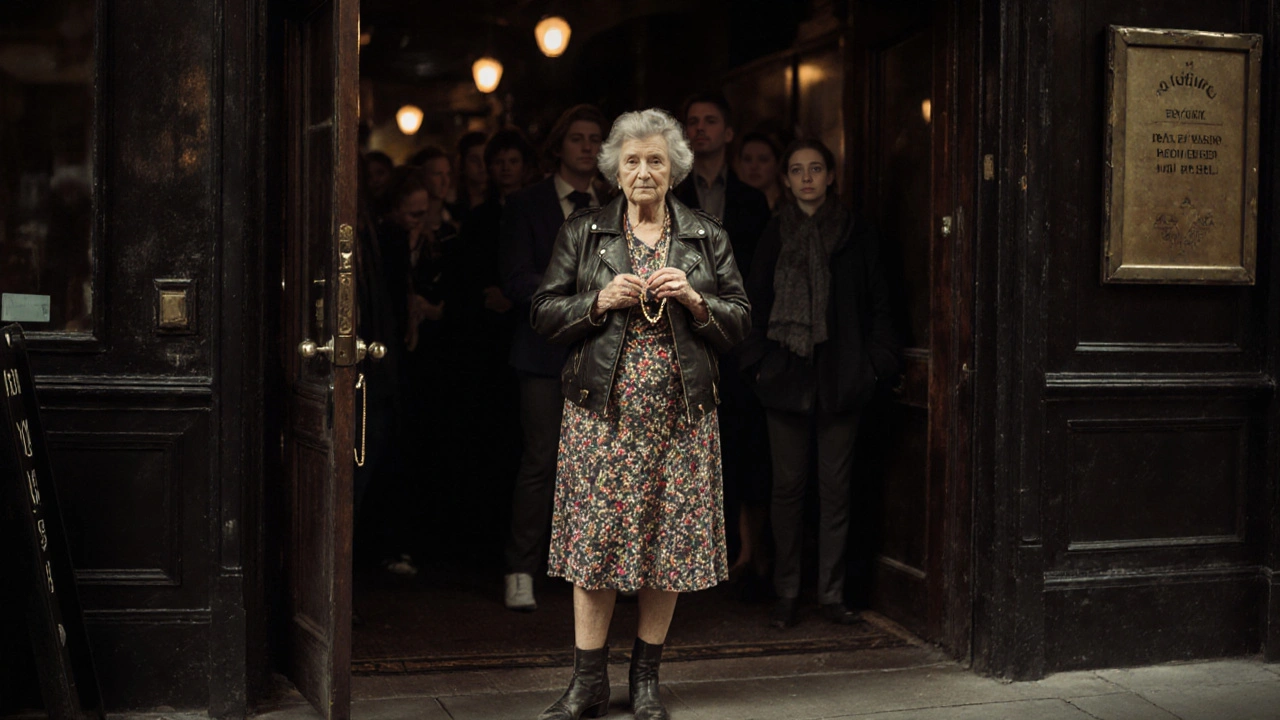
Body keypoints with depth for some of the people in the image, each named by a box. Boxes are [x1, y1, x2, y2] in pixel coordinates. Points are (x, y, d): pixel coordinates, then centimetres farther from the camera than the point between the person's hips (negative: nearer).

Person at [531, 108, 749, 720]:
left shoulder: (707, 238, 10)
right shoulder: (581, 233, 8)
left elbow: (740, 323, 9)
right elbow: (544, 313, 6)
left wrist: (694, 301, -9)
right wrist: (600, 302, -10)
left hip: (679, 415, 1)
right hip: (603, 412, -1)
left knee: (670, 540, 2)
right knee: (596, 538, -3)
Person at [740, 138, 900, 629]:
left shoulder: (856, 236, 4)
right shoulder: (775, 236, 7)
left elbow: (877, 305, 5)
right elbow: (756, 303, 9)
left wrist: (876, 363, -3)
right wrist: (758, 363, 1)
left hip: (841, 378, -1)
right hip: (786, 375, 1)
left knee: (835, 487, 3)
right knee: (788, 484, 4)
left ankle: (832, 594, 12)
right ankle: (786, 594, 14)